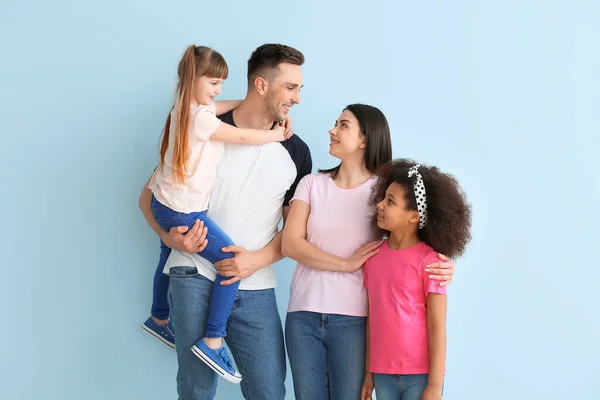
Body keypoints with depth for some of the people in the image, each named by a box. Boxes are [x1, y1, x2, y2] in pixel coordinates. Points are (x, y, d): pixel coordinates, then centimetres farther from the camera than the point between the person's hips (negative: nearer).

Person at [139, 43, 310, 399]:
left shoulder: (295, 152, 6)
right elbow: (150, 197, 7)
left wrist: (258, 259, -7)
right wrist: (171, 237, -11)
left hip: (256, 288, 3)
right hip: (196, 277, -2)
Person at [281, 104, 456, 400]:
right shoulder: (312, 184, 7)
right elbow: (290, 244, -3)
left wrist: (443, 264, -21)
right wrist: (347, 264, -13)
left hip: (353, 319, -2)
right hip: (303, 315, 2)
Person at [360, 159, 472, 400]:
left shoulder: (429, 261, -10)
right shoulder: (373, 256, 3)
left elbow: (437, 327, -10)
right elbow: (373, 318, 9)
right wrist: (369, 372, 11)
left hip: (420, 376, -4)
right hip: (383, 374, 5)